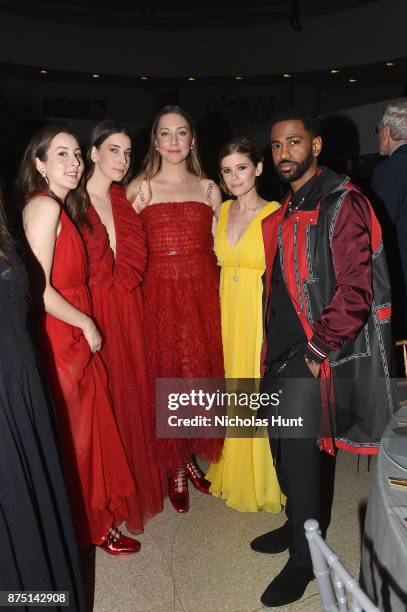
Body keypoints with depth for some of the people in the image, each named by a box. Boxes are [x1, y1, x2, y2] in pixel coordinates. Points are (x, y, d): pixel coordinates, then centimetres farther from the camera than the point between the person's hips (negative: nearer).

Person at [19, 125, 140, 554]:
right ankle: (91, 527, 29)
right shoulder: (44, 206, -17)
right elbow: (39, 289, -22)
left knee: (87, 428, 20)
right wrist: (87, 324, -13)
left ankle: (96, 512, 41)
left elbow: (67, 278, 8)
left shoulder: (60, 207, 13)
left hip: (72, 338, 9)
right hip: (61, 341, -9)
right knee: (74, 435, 7)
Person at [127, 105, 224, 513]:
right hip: (161, 294, -2)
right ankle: (175, 469, 24)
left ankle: (193, 458, 32)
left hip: (204, 291, 3)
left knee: (203, 374, 9)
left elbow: (216, 247, 10)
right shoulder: (140, 188, 2)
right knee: (168, 378, 4)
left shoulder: (208, 188, 10)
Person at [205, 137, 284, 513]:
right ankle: (232, 473, 36)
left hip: (261, 313, -5)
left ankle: (261, 481, 29)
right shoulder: (222, 211, 7)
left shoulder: (275, 213, -9)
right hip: (227, 311, 5)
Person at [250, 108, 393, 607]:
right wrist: (272, 344, 11)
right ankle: (297, 524, 39)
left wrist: (319, 348, -16)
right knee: (282, 440, 17)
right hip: (282, 346, 8)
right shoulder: (286, 208, 13)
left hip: (315, 352, -8)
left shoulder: (342, 202, -12)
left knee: (297, 446, -2)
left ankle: (304, 557, 20)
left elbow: (355, 288, -19)